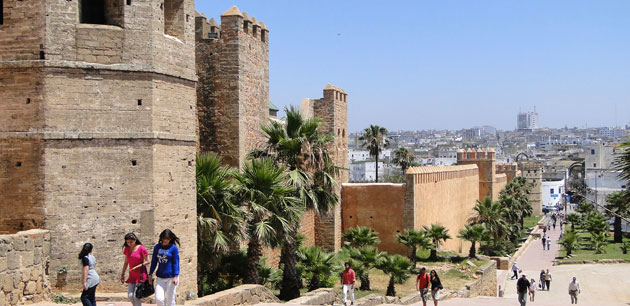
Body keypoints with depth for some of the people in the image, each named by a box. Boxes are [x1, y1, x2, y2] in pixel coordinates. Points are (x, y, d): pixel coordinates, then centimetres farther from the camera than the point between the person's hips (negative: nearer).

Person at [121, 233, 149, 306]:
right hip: (132, 275, 6)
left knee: (136, 296, -10)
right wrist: (122, 274, 14)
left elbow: (147, 261, -9)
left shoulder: (141, 248, -11)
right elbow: (126, 263, 15)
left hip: (141, 275, -6)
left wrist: (137, 267, -18)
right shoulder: (127, 249, 6)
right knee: (130, 296, 1)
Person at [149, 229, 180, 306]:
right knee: (158, 299, -7)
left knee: (170, 300, 1)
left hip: (171, 277, -3)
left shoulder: (173, 248, -6)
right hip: (160, 277, 4)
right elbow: (154, 261, 14)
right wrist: (150, 274, 14)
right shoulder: (157, 247, 6)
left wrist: (175, 276, -12)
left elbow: (176, 262, -6)